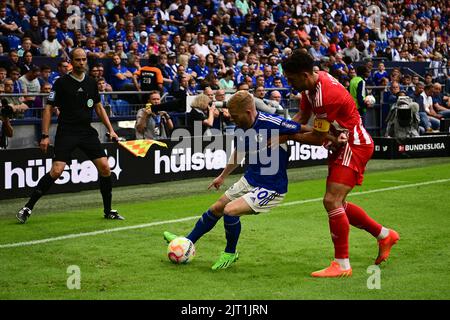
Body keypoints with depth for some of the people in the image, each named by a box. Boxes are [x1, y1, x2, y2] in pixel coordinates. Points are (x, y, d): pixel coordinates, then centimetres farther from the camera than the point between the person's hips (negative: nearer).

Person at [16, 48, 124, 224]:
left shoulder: (91, 82, 10)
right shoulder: (62, 82, -5)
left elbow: (98, 107, 20)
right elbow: (48, 108, -4)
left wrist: (110, 130, 12)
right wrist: (45, 136, -10)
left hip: (87, 131, 5)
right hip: (66, 132, -5)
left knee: (105, 168, -3)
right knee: (56, 171, -17)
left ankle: (108, 211, 13)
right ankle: (27, 208, -7)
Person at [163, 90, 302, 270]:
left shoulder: (273, 124, -27)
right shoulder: (241, 129, -2)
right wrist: (223, 176, 29)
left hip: (271, 188, -8)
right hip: (249, 180, 8)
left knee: (230, 210, -22)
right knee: (216, 208, 15)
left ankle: (230, 254, 4)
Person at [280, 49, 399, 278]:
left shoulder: (325, 95, -29)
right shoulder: (312, 83, 0)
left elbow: (319, 139, -21)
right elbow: (302, 116, 10)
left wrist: (289, 136, -12)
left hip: (354, 146, -10)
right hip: (343, 145, 10)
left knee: (332, 201, -18)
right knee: (337, 203, 16)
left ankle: (342, 265, -12)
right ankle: (384, 235, 32)